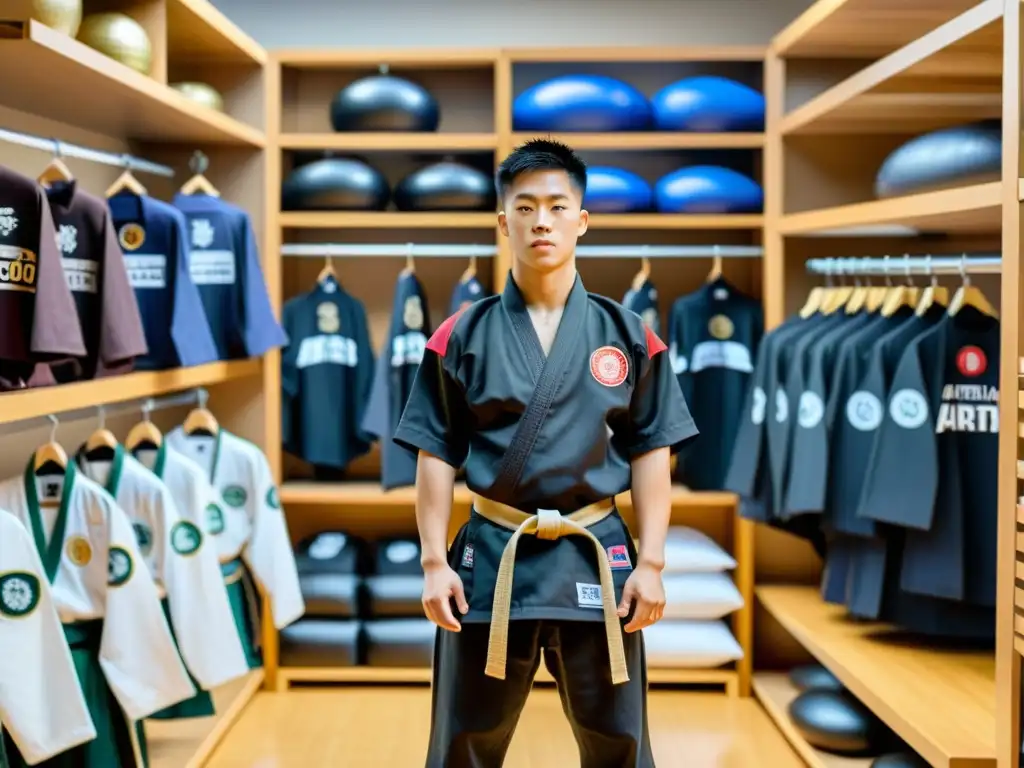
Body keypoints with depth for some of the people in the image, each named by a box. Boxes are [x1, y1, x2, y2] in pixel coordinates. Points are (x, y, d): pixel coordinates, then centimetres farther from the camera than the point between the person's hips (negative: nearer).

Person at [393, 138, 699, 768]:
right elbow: (438, 456, 1)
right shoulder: (462, 337, -1)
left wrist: (650, 563, -3)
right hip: (492, 557, 0)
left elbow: (651, 453, 2)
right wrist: (435, 562, -4)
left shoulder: (628, 335, 1)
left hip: (596, 557, 1)